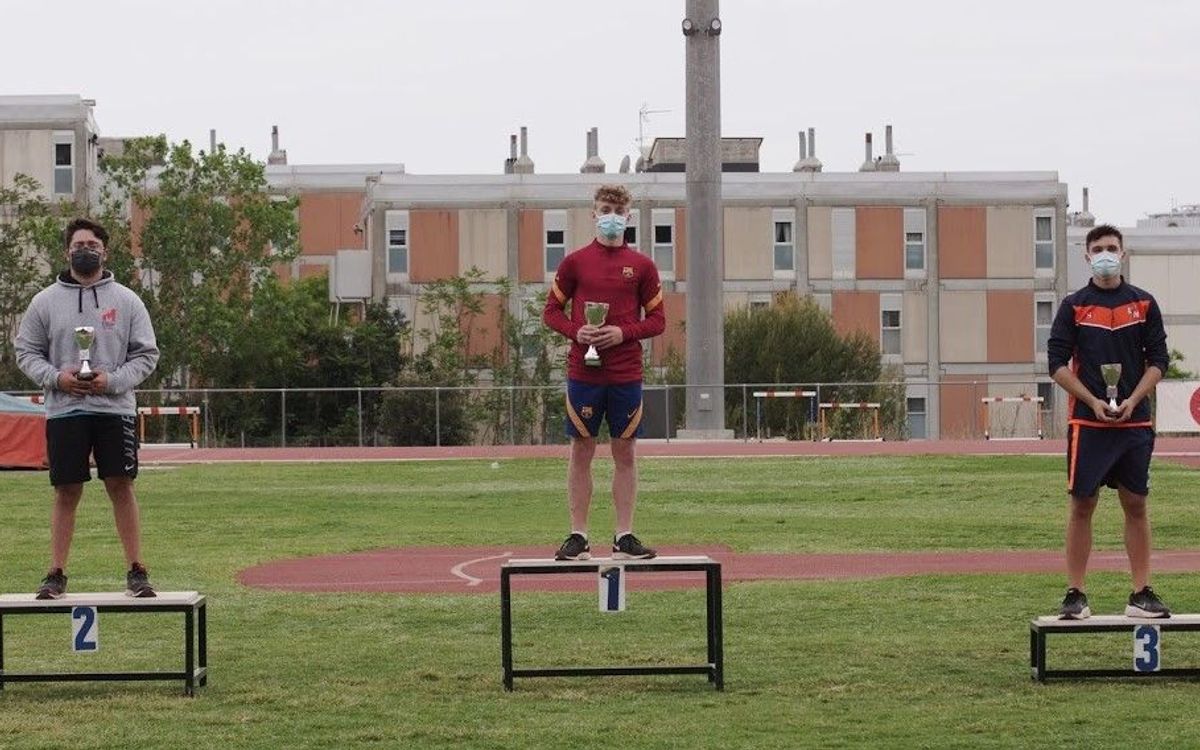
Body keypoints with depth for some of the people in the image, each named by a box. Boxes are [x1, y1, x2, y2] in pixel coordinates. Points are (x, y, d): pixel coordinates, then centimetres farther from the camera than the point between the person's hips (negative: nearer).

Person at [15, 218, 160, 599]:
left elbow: (147, 354, 5)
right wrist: (55, 377, -10)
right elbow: (25, 352, 8)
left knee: (122, 486, -2)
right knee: (66, 492, 2)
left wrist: (113, 380, -11)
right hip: (64, 410, 0)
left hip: (115, 408, 0)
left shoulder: (126, 300, 5)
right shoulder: (45, 301, 7)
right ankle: (56, 574, 8)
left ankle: (136, 572, 2)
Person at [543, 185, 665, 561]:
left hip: (627, 374, 1)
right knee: (582, 451, 2)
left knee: (625, 452, 4)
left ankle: (624, 536, 8)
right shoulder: (575, 262, 4)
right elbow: (551, 311, 8)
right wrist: (576, 331, -11)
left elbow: (657, 320, 6)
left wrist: (623, 332, -11)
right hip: (583, 371, -1)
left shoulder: (642, 266, 5)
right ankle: (578, 537, 6)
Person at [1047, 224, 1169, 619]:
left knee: (1136, 505, 4)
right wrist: (1094, 402, -11)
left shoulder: (1143, 304, 7)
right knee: (1081, 505, -2)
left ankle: (1141, 594, 8)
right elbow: (1057, 363, -1)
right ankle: (1075, 595, 2)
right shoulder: (1074, 306, 3)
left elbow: (1158, 360, 6)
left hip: (1135, 421, 2)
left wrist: (1132, 401, -9)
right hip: (1087, 422, -2)